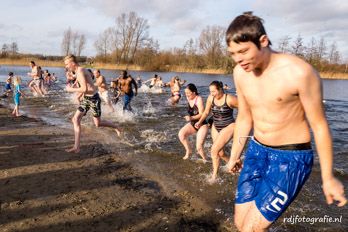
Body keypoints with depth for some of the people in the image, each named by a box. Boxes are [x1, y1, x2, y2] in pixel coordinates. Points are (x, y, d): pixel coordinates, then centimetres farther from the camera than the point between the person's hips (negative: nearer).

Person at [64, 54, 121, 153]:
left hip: (93, 98, -10)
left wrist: (71, 89, -18)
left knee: (98, 124, 3)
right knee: (75, 119, 0)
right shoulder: (81, 70, 10)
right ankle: (76, 147, 1)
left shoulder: (80, 71, -20)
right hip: (86, 99, 10)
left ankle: (116, 127, 31)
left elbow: (85, 89, -29)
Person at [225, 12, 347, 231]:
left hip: (291, 158, -6)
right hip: (256, 151, 6)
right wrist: (235, 154, 21)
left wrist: (328, 178, -5)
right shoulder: (240, 72, -3)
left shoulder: (299, 72, -22)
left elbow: (319, 125, -12)